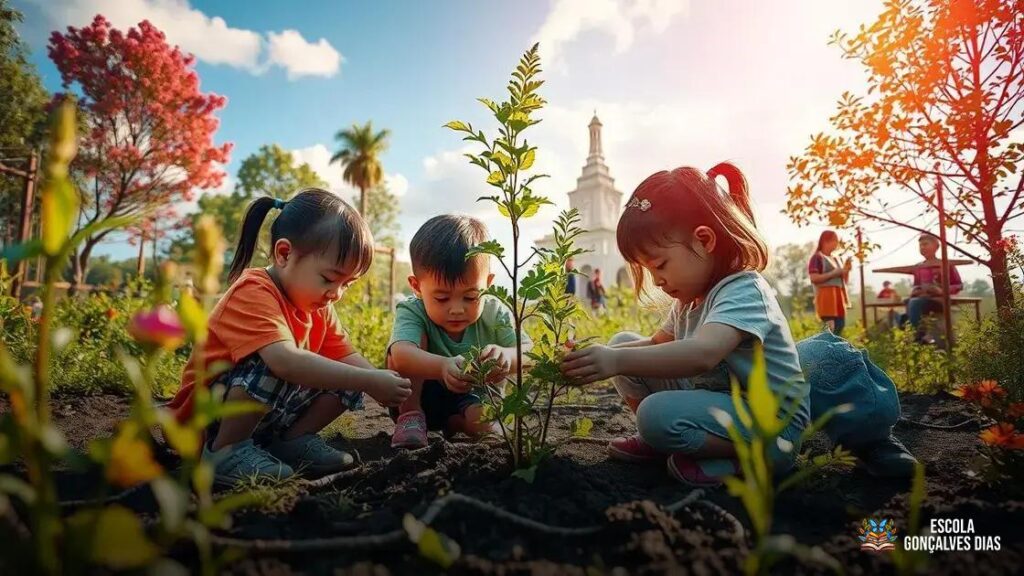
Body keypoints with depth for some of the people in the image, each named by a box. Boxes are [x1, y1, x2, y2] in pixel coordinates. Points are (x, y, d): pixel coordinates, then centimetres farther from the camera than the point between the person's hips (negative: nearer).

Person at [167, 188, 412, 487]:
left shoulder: (318, 307, 0)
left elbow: (347, 358, -2)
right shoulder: (253, 293, -28)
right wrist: (369, 381, -43)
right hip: (206, 415, -7)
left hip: (266, 415, 8)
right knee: (273, 365, -35)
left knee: (347, 379, -4)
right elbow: (286, 360, -44)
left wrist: (386, 385, -21)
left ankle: (293, 440, 4)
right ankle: (227, 450, -16)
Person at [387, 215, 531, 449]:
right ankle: (410, 415, -15)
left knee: (484, 422, -32)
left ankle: (453, 423, 2)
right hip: (418, 396, -1)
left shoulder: (494, 314, -18)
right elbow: (400, 354, -46)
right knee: (417, 339, -26)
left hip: (471, 400, 2)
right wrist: (441, 366, -68)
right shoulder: (412, 312, -25)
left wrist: (507, 356, -52)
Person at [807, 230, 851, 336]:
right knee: (830, 330, -15)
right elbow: (814, 278, -15)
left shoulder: (835, 259, 22)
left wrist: (846, 271, 5)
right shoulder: (817, 257, -3)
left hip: (838, 297, 9)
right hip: (827, 298, -9)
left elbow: (843, 281, 24)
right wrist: (834, 273, -15)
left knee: (840, 327, 5)